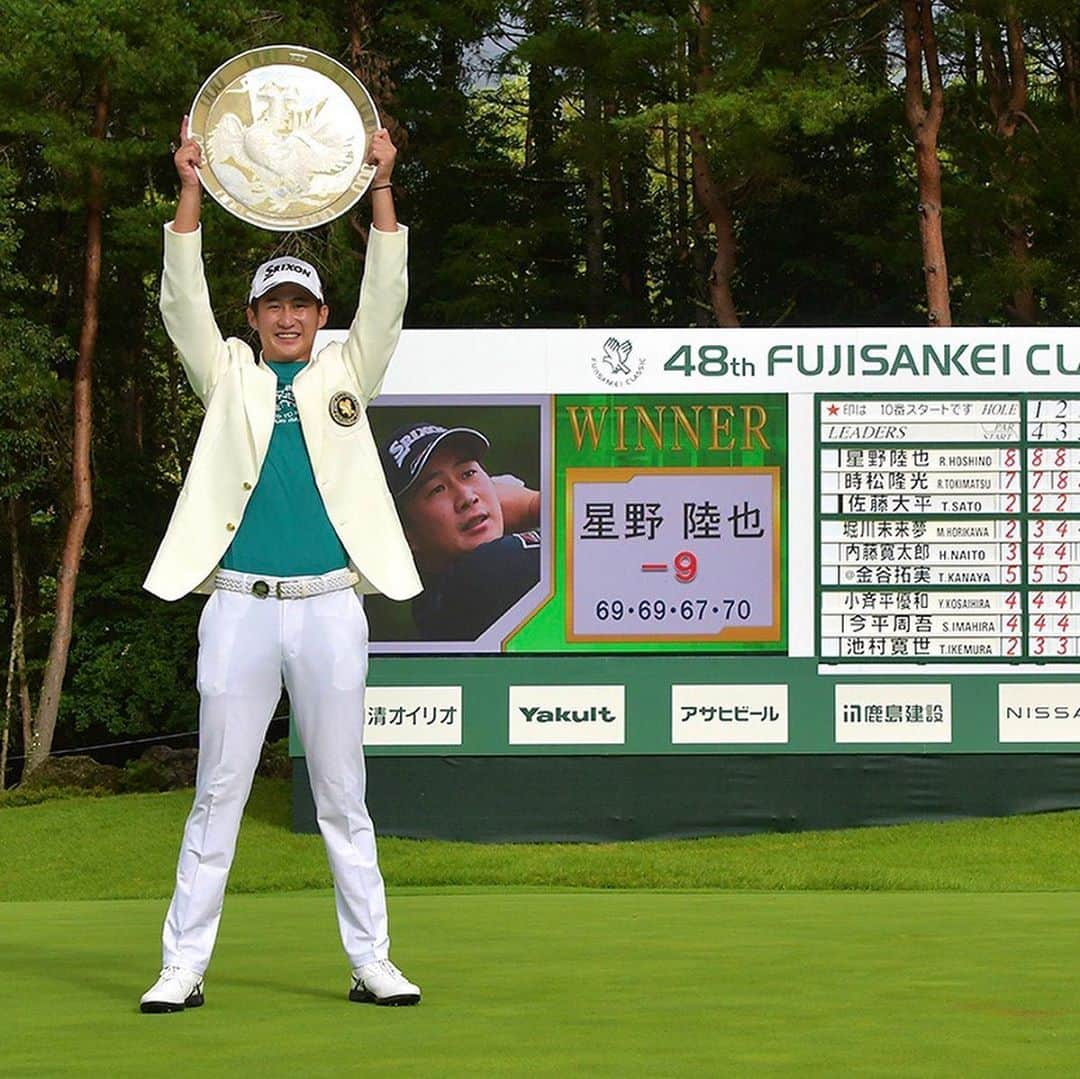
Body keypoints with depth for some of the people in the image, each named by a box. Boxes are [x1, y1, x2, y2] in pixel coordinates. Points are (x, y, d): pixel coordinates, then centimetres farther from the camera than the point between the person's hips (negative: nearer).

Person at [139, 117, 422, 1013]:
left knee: (343, 799, 5)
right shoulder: (228, 378, 12)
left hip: (329, 606, 0)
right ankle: (183, 967, 3)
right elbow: (183, 302, 1)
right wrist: (191, 194, -9)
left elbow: (386, 299, 2)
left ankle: (370, 962, 9)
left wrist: (381, 190, -7)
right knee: (217, 796, 1)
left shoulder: (347, 375, 13)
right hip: (239, 606, 0)